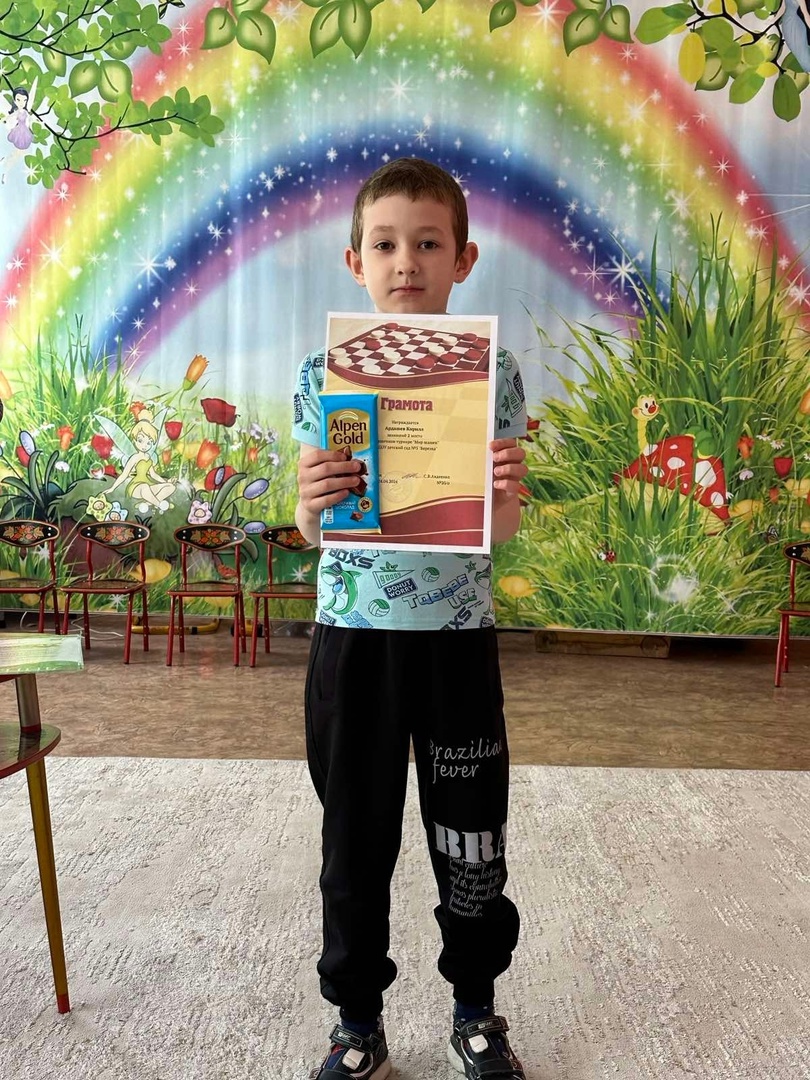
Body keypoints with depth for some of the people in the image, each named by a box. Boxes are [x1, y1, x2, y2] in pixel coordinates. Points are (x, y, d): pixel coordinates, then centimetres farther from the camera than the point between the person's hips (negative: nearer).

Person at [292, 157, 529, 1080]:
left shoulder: (491, 371, -1)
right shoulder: (322, 374, 1)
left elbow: (501, 529, 2)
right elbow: (311, 531, 2)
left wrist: (503, 497, -20)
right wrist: (311, 502, -20)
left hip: (458, 634, 0)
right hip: (352, 632, 1)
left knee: (470, 834, 14)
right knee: (356, 837, 12)